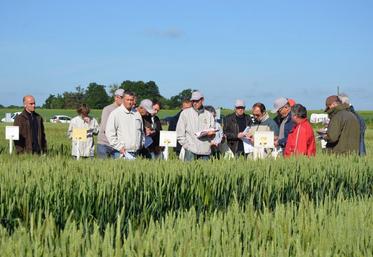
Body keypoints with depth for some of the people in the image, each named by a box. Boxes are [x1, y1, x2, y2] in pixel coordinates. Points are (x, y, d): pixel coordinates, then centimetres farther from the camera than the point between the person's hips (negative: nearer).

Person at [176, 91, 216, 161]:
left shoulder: (209, 115, 15)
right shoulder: (185, 113, 8)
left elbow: (213, 132, 17)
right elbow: (180, 132, 5)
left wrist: (211, 133, -7)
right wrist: (186, 145, -5)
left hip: (205, 150, 2)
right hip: (191, 150, -2)